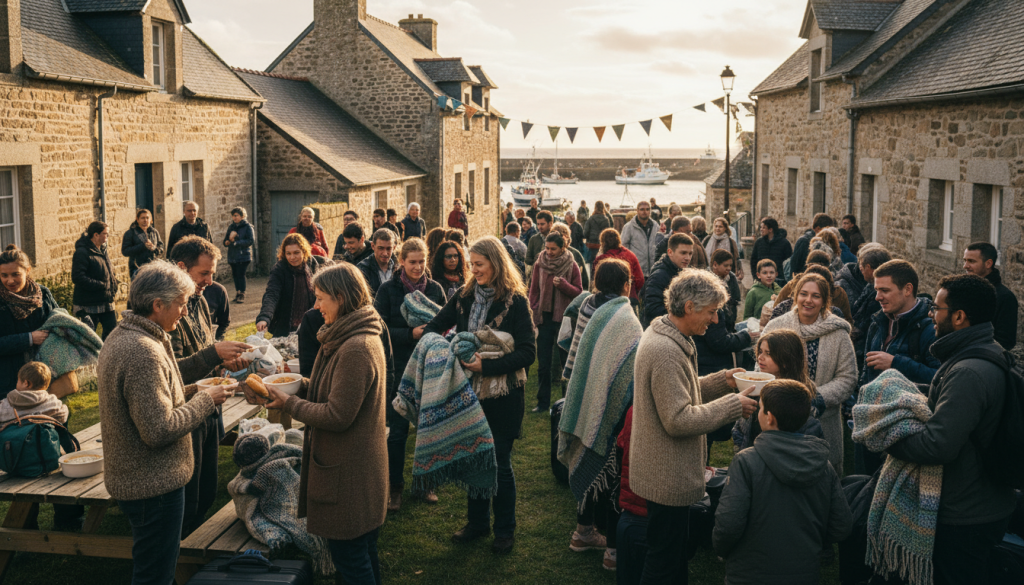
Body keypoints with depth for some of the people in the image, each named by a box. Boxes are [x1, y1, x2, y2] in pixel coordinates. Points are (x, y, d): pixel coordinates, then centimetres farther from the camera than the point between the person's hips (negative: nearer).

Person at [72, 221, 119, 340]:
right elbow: (77, 278, -23)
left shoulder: (103, 250, 13)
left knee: (112, 330, 8)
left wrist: (114, 284, 6)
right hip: (88, 305, -8)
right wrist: (101, 285, -22)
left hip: (106, 302, 8)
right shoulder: (82, 253, -14)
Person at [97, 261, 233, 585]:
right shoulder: (143, 352, -26)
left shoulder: (120, 337, 7)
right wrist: (205, 400, -15)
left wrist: (189, 392, 6)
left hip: (129, 478, 10)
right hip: (154, 485, -10)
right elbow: (159, 430, -28)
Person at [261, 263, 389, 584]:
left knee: (348, 555, 2)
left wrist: (289, 403, -13)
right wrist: (300, 384, 3)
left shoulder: (355, 349, -25)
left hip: (348, 471, -10)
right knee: (363, 549, 21)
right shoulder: (362, 336, 8)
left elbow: (338, 416, -23)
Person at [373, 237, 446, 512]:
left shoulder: (435, 289, 5)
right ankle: (395, 487, 14)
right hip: (399, 368, -2)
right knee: (397, 430, 1)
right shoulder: (388, 290, -2)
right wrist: (411, 334, -19)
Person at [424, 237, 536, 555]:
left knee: (499, 462, 5)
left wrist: (487, 366, -26)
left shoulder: (515, 301, -12)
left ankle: (505, 529, 22)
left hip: (502, 394, -5)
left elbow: (528, 352, -17)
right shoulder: (465, 296, 4)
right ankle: (477, 522, 32)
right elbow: (435, 326, 8)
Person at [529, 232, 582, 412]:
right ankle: (543, 402, 12)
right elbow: (534, 290, 12)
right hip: (545, 317, 2)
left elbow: (578, 291, -3)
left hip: (564, 317, -2)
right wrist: (534, 310, 3)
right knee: (543, 364, 3)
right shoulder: (539, 264, 3)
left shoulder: (571, 266, -3)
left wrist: (563, 284, -19)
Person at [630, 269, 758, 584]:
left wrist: (722, 381, 6)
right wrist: (733, 404, -20)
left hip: (667, 472, 10)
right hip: (668, 479, -10)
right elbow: (679, 420, -28)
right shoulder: (665, 351, -27)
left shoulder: (668, 338, 7)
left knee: (675, 557, 22)